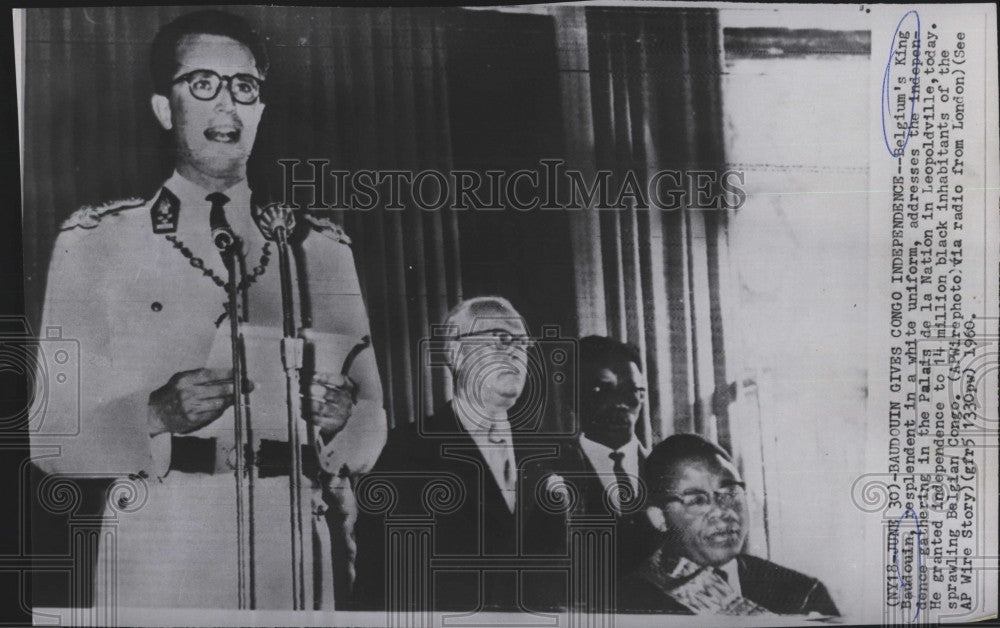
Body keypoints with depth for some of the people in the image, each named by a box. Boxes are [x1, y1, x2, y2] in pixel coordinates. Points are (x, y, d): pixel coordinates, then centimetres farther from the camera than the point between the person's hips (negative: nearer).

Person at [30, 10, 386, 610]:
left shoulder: (319, 245, 10)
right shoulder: (95, 240, 3)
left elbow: (371, 421, 9)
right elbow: (53, 437, -1)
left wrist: (338, 420, -13)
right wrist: (156, 417, -19)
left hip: (291, 548, 2)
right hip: (159, 554, -2)